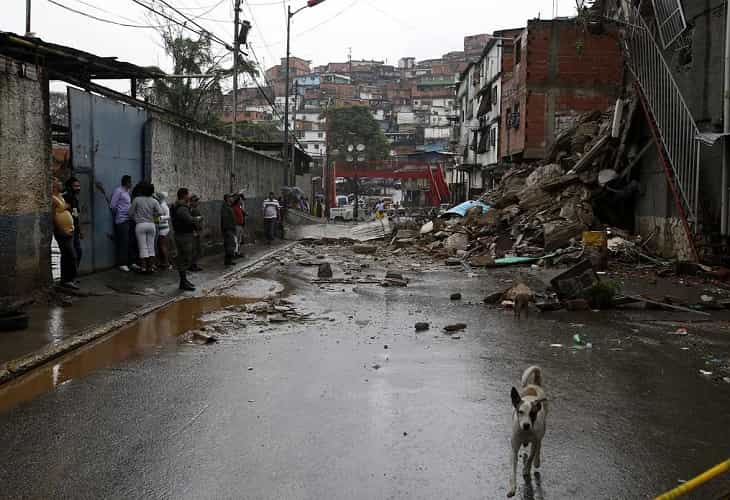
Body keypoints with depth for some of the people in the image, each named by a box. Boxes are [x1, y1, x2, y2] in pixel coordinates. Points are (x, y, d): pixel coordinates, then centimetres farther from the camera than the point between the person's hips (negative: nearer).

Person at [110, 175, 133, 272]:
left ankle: (129, 262, 13)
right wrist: (116, 216, 2)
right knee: (123, 242, -7)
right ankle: (122, 263, -3)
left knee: (129, 242, 7)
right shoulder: (118, 191, -6)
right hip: (122, 220, -8)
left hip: (129, 220, 8)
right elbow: (113, 206, -8)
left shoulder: (127, 192, 18)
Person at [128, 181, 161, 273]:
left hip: (140, 225, -2)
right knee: (151, 246, 9)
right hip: (151, 225, 2)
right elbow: (160, 212, -7)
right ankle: (151, 267, 9)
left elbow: (130, 213, 0)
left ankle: (144, 267, 0)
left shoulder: (137, 200, -5)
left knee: (143, 247, 1)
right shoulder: (154, 201, 1)